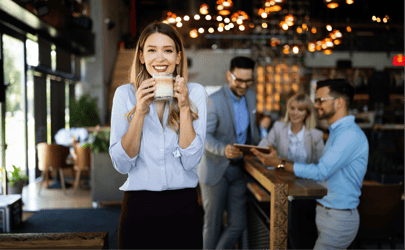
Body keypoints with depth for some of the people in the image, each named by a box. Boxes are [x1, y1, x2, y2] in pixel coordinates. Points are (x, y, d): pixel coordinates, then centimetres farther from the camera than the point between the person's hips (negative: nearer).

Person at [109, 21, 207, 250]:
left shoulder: (195, 93, -2)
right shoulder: (125, 94, -2)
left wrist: (184, 106, -17)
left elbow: (191, 161, -10)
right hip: (139, 207, 0)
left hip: (184, 207, 1)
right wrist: (139, 111, -17)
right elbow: (122, 164, -8)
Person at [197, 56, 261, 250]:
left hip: (238, 169, 6)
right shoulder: (214, 100, -14)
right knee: (212, 224, 6)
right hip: (215, 169, -6)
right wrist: (223, 150, -35)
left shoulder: (251, 96, 8)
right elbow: (204, 135, -19)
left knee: (238, 224, 7)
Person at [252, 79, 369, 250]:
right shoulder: (337, 131, 14)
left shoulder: (350, 134, -21)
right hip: (325, 213, 9)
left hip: (338, 218, -9)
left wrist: (280, 164, -22)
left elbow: (321, 171, -26)